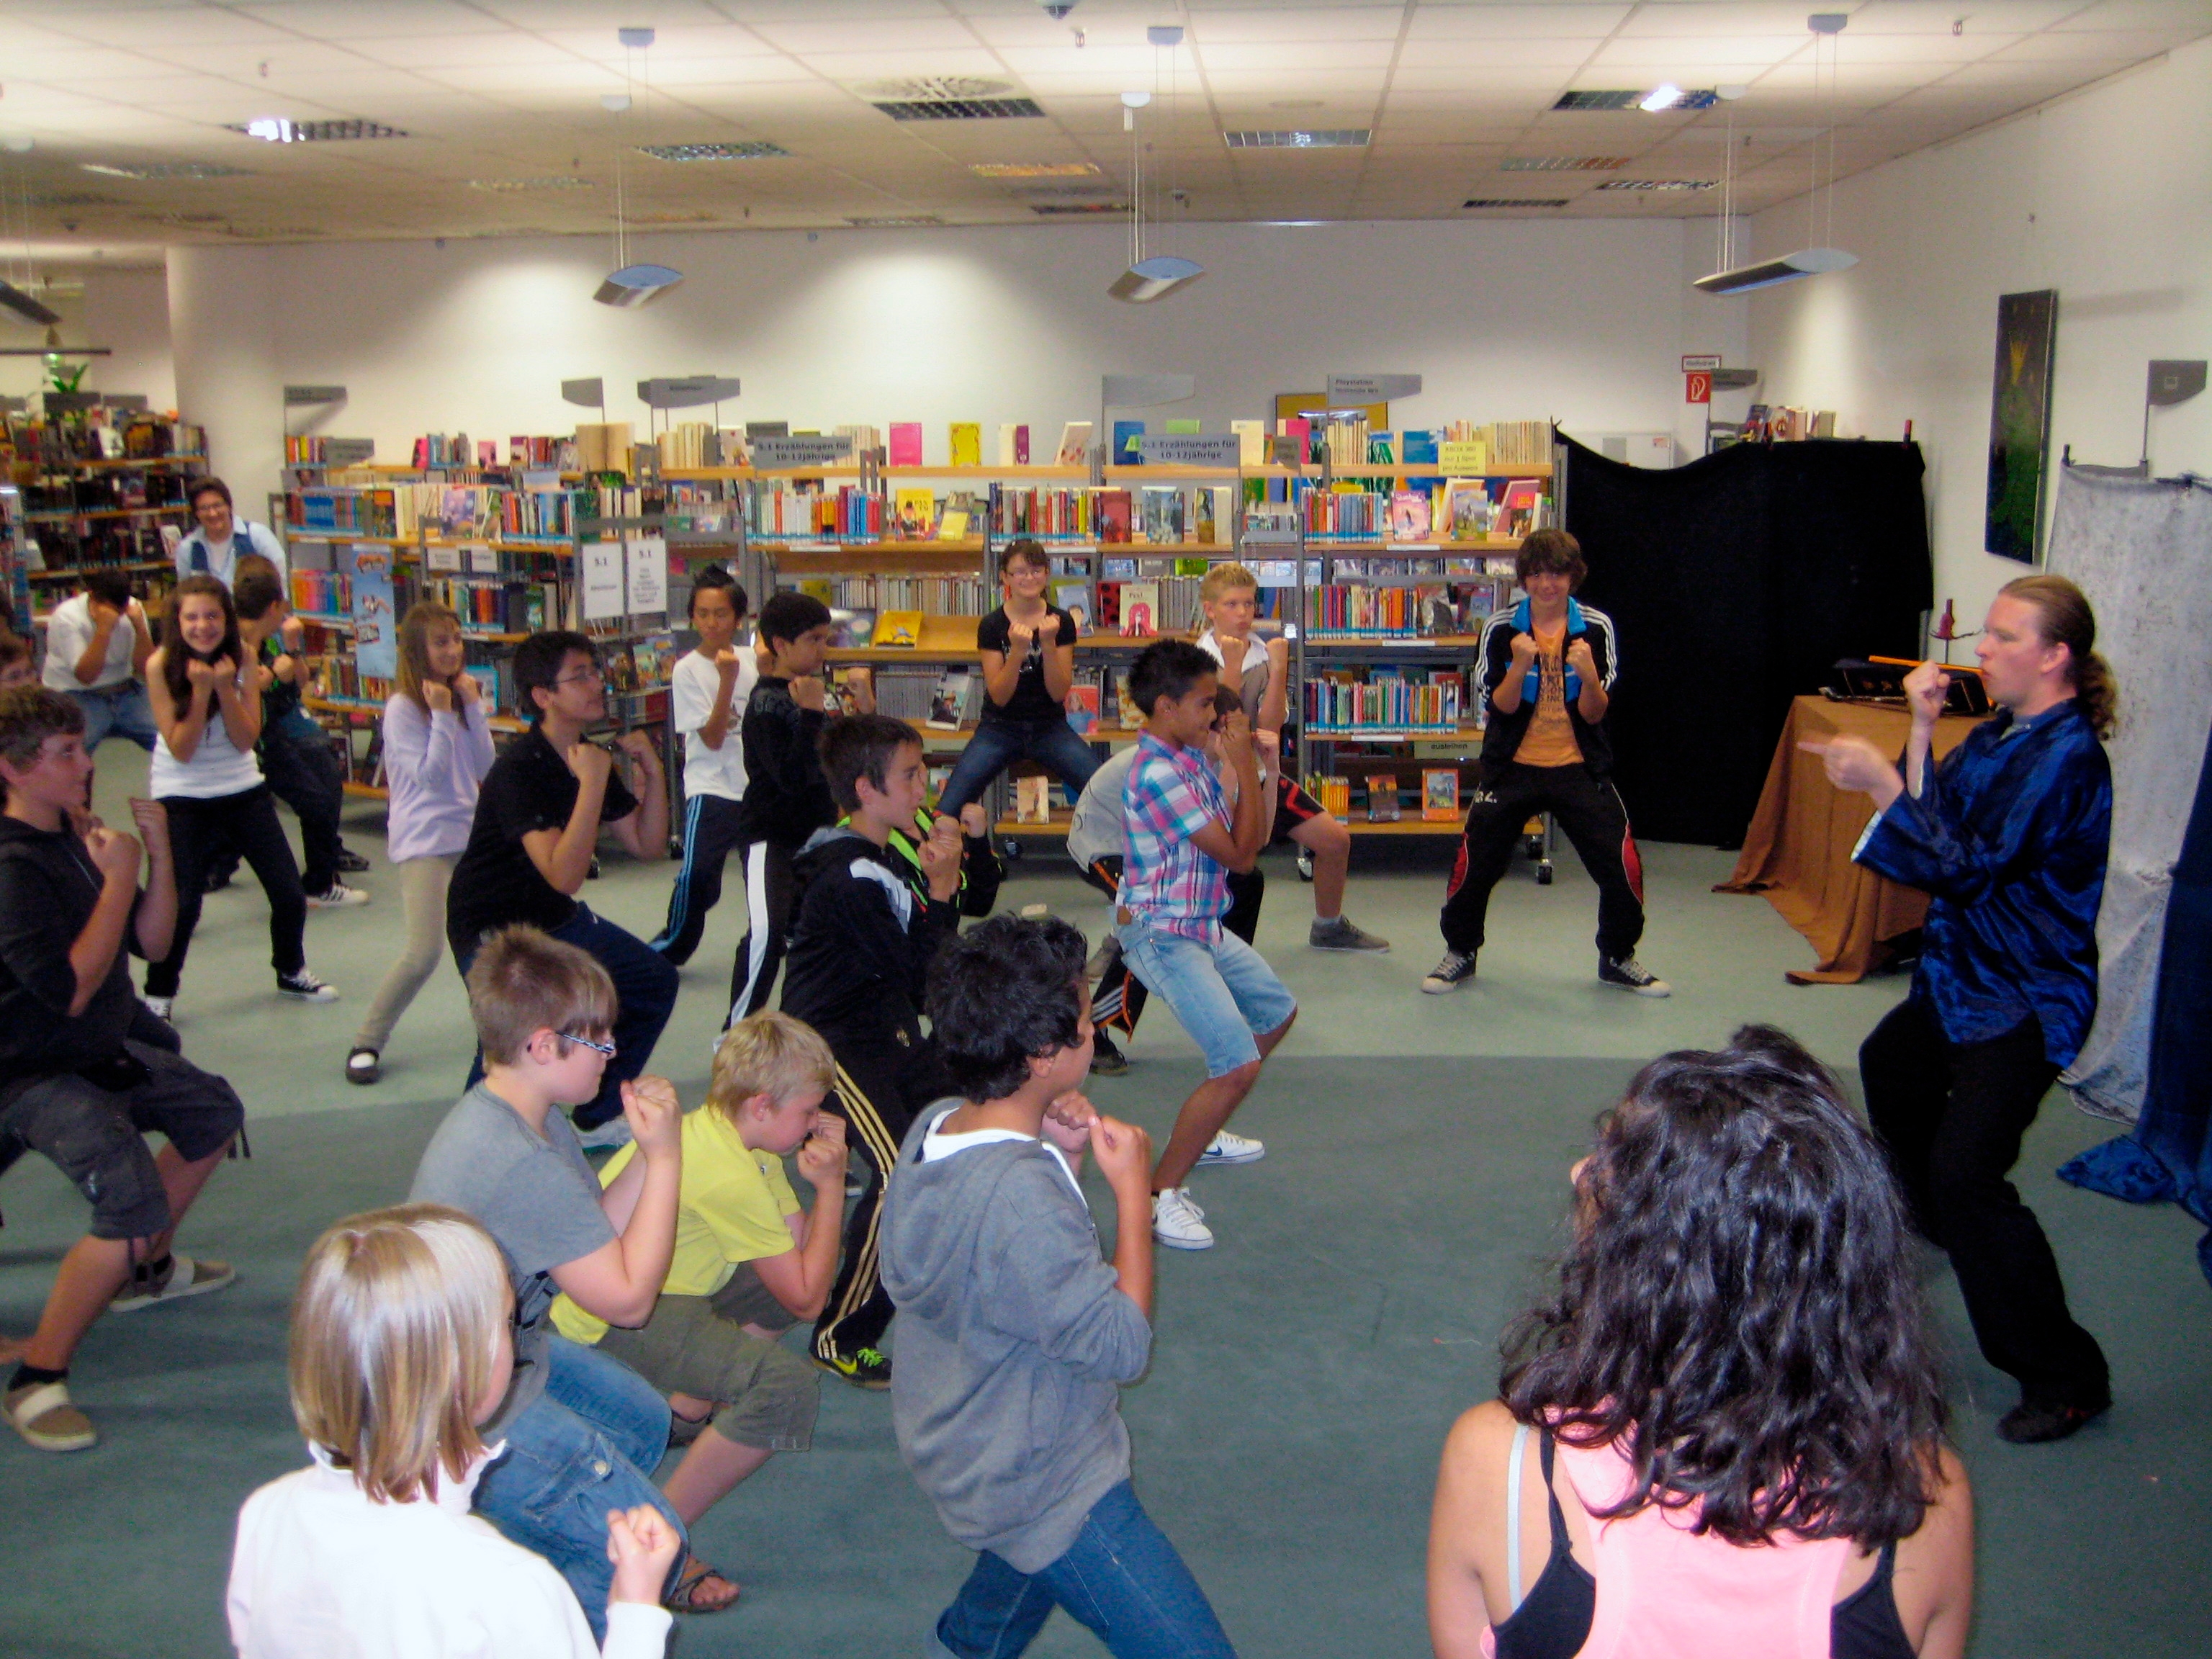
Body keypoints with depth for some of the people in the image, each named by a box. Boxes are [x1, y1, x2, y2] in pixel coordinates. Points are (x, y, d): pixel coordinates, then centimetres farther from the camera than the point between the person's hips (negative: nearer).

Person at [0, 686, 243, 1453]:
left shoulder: (75, 838, 3)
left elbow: (152, 943, 6)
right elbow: (71, 989, -29)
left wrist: (158, 854, -8)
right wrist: (118, 878, -25)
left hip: (107, 1046, 10)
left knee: (214, 1115, 26)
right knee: (132, 1202, -26)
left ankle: (145, 1270, 43)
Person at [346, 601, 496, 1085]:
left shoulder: (459, 697, 10)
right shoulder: (402, 708, -9)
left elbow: (485, 767, 2)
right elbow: (428, 775, -16)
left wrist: (473, 707, -4)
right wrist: (443, 715, -18)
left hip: (469, 834, 7)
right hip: (424, 841, -6)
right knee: (424, 953, -16)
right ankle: (367, 1042, -1)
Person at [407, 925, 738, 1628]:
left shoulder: (515, 1117, 0)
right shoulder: (521, 1164, -31)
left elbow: (596, 1238, 5)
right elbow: (627, 1298, -21)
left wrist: (651, 1154, -9)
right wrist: (665, 1158, -17)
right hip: (467, 1414, -11)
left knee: (642, 1420, 27)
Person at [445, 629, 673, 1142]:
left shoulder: (592, 756, 1)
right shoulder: (519, 769, -26)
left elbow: (648, 847, 3)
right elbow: (564, 875, -35)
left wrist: (652, 773, -9)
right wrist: (592, 782, -36)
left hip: (556, 919, 9)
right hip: (493, 930, -9)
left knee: (654, 982, 11)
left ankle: (598, 1118, 25)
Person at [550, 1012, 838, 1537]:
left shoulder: (715, 1129, 3)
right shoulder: (730, 1178, -26)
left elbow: (802, 1240, 4)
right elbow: (806, 1299, -16)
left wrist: (825, 1177, -13)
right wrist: (831, 1186, -11)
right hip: (610, 1322, -11)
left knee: (796, 1271, 19)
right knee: (788, 1385, -28)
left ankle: (686, 1413, 25)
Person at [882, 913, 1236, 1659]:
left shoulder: (933, 1126, -7)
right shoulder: (1019, 1193, -33)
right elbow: (1120, 1346, -26)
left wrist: (1060, 1157, -7)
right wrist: (1133, 1189, -21)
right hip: (1048, 1487, -10)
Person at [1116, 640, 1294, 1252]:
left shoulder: (1191, 758, 6)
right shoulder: (1157, 773, -24)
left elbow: (1251, 838, 10)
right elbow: (1238, 854, -21)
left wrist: (1253, 765, 0)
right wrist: (1245, 765, -16)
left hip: (1202, 927, 10)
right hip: (1163, 936, -10)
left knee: (1277, 1010, 26)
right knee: (1239, 1065, -18)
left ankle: (1203, 1133, 38)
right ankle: (1160, 1193, -7)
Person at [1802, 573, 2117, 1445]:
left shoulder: (2065, 757, -23)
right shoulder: (1997, 736, 6)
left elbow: (1966, 868, -26)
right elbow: (1936, 822, 1)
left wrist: (1879, 783, -28)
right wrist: (1921, 732, -9)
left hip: (2027, 1003, -11)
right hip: (1962, 978, 11)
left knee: (1966, 1171, -20)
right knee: (1891, 1069, 34)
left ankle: (2066, 1377, -11)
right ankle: (1938, 1222, 62)